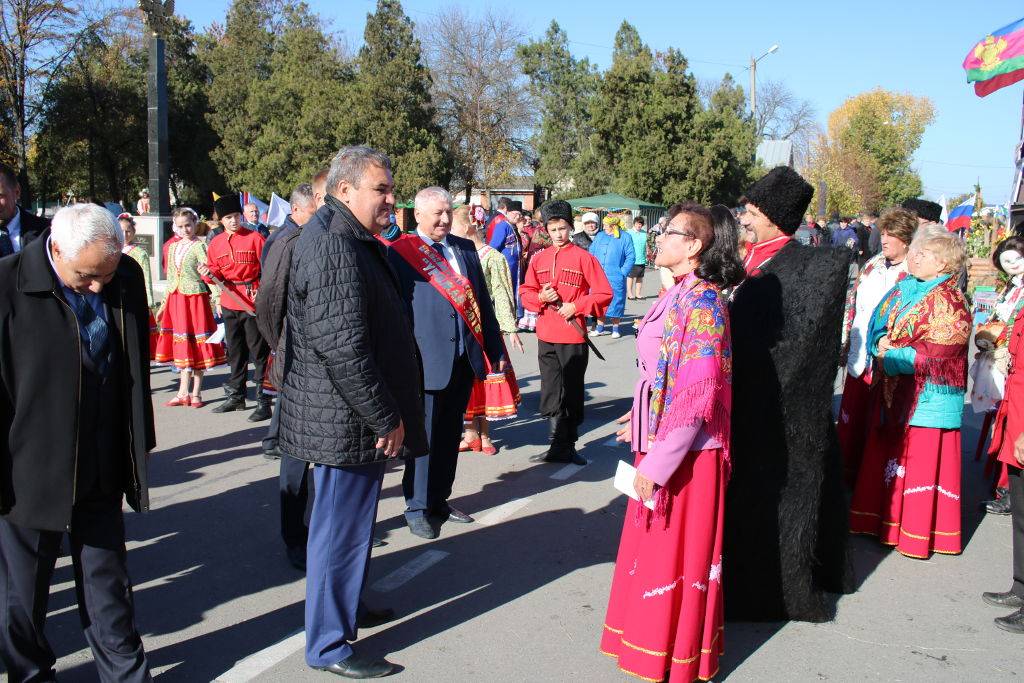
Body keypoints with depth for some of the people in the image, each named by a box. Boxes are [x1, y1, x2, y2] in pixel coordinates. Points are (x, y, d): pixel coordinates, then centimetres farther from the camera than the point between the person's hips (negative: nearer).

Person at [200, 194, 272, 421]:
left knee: (258, 352, -5)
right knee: (235, 351, 16)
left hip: (253, 303, -5)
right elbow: (216, 274, 13)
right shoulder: (216, 243, 9)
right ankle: (236, 397, 28)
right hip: (229, 303, 6)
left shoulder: (255, 238, -6)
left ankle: (263, 402, -2)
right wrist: (208, 273, -9)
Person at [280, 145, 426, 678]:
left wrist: (388, 413, 21)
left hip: (357, 419, 11)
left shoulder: (351, 239, 14)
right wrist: (386, 418, -20)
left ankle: (345, 607, 41)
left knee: (348, 523, 23)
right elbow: (342, 347, -28)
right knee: (341, 529, 2)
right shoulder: (332, 245, -21)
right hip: (348, 422, -11)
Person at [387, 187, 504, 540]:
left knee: (450, 434, 15)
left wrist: (495, 349, 11)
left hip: (465, 359, 6)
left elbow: (482, 301, 13)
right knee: (424, 435, 3)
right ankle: (417, 507, 18)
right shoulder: (401, 252, -6)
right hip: (427, 360, -5)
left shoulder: (465, 248, 11)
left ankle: (439, 499, 30)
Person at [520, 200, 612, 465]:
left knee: (573, 393, 5)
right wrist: (541, 298, -8)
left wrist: (575, 306, -13)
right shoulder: (539, 259, 8)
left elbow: (604, 294, -4)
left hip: (574, 336, -4)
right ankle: (559, 447, 15)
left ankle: (568, 446, 17)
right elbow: (526, 292, 13)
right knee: (551, 393, 6)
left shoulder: (584, 258, -4)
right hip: (546, 336, 4)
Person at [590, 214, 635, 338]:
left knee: (615, 303, 0)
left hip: (615, 278, -4)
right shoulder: (600, 236, 12)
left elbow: (631, 257, -4)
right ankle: (600, 328, 17)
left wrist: (623, 272, -12)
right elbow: (591, 253, 12)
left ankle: (615, 329, 11)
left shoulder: (625, 238, -1)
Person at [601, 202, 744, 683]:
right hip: (660, 442, 9)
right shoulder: (679, 296, 7)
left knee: (676, 551, 6)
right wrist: (641, 422, 21)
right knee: (656, 547, 20)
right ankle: (655, 639, 38)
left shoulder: (700, 301, -20)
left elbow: (697, 397, -24)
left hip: (685, 454, -9)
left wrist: (657, 464, -21)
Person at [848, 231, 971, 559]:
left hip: (927, 396, -8)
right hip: (895, 392, 8)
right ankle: (886, 518, 26)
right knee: (889, 454, 14)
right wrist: (882, 341, -8)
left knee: (922, 459, -1)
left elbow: (932, 353, -19)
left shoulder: (949, 302, -13)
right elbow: (879, 321, 14)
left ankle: (920, 532, 11)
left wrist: (891, 356, -11)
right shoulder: (905, 290, 10)